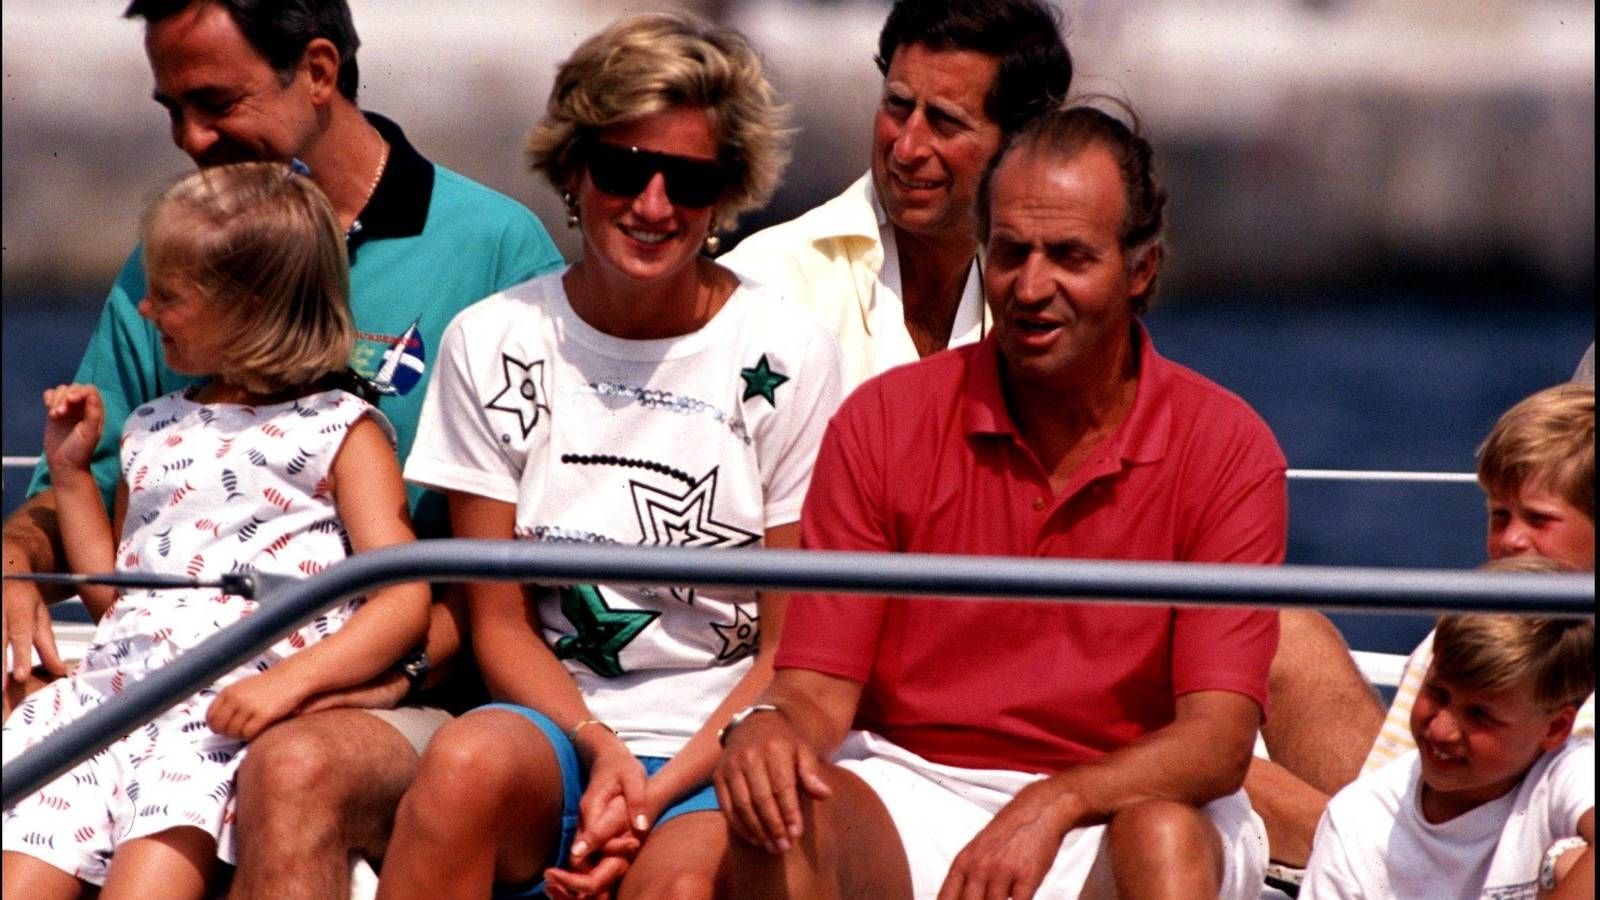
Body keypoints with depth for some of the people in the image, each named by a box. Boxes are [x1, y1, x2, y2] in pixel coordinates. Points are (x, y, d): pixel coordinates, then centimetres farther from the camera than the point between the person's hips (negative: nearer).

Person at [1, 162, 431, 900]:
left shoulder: (338, 430, 11)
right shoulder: (154, 430, 30)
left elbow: (404, 602, 0)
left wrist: (293, 679, -15)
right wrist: (70, 471, 26)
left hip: (241, 703, -5)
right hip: (120, 679, 5)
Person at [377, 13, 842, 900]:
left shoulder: (788, 360, 1)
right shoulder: (491, 344, 6)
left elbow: (788, 652, 2)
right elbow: (500, 622, 7)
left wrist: (656, 794, -12)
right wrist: (604, 752, -12)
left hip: (718, 759, -2)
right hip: (554, 733, 2)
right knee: (470, 759, -33)